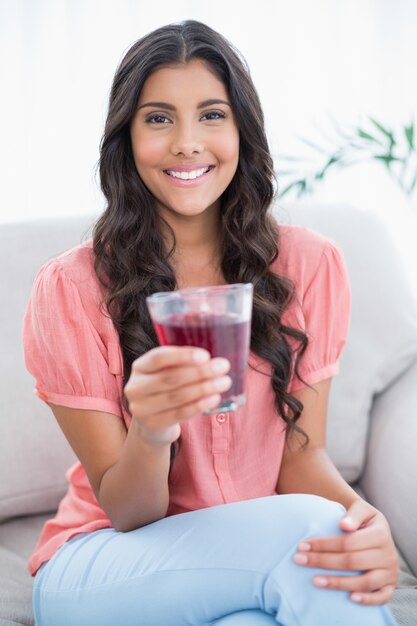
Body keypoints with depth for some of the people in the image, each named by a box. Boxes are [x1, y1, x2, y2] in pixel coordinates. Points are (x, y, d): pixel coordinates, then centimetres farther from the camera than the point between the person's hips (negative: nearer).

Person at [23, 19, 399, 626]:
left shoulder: (308, 265, -4)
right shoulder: (71, 289, -11)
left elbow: (301, 453, -3)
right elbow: (125, 513, -10)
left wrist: (361, 517, -26)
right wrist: (150, 434, -33)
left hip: (256, 562, 3)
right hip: (104, 567, -2)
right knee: (310, 529, -30)